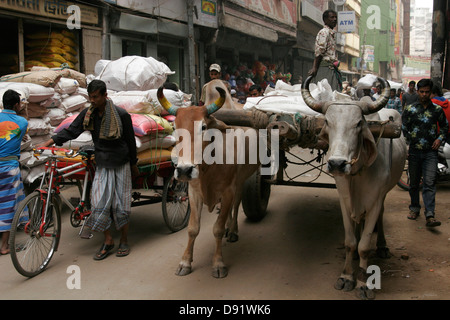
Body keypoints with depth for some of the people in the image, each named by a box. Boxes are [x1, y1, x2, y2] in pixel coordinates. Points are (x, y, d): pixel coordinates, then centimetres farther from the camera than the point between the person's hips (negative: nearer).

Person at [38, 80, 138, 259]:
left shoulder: (121, 115, -10)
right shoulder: (87, 114, 1)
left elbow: (130, 140, -2)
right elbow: (71, 131, 1)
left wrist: (133, 165, 4)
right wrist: (48, 143, -12)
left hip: (121, 165, -3)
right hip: (102, 165, 4)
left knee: (121, 204, 2)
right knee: (99, 203, -4)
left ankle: (124, 241, 17)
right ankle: (108, 241, 11)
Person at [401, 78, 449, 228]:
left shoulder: (437, 110, 5)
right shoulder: (409, 109, 3)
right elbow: (403, 129, 6)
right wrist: (406, 145, -2)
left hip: (430, 152, -1)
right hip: (414, 151, 1)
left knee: (430, 183, -9)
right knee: (414, 182, 10)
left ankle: (430, 215, -12)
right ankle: (414, 208, 28)